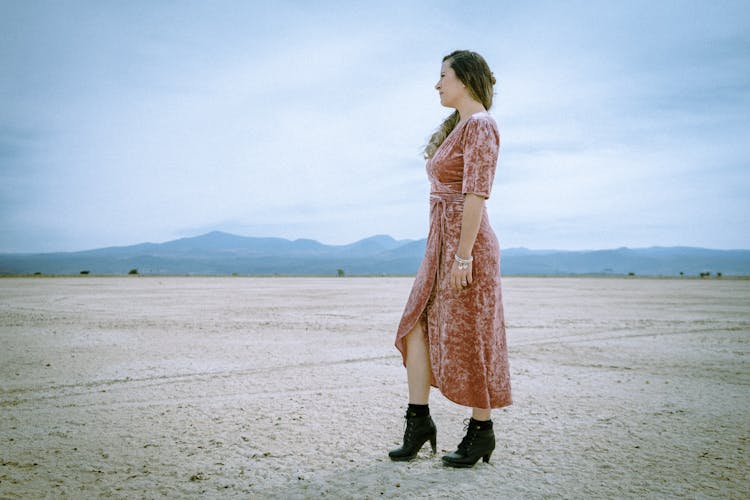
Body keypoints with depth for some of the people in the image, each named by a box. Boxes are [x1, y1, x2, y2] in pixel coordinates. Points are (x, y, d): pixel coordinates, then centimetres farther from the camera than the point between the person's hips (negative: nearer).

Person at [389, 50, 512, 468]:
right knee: (417, 324, 6)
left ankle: (482, 431, 14)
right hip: (442, 242, 10)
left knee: (468, 337, 0)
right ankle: (419, 419, 14)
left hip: (467, 243, -10)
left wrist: (463, 255, -24)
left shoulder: (480, 125, -11)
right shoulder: (457, 127, 19)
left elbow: (476, 194, -20)